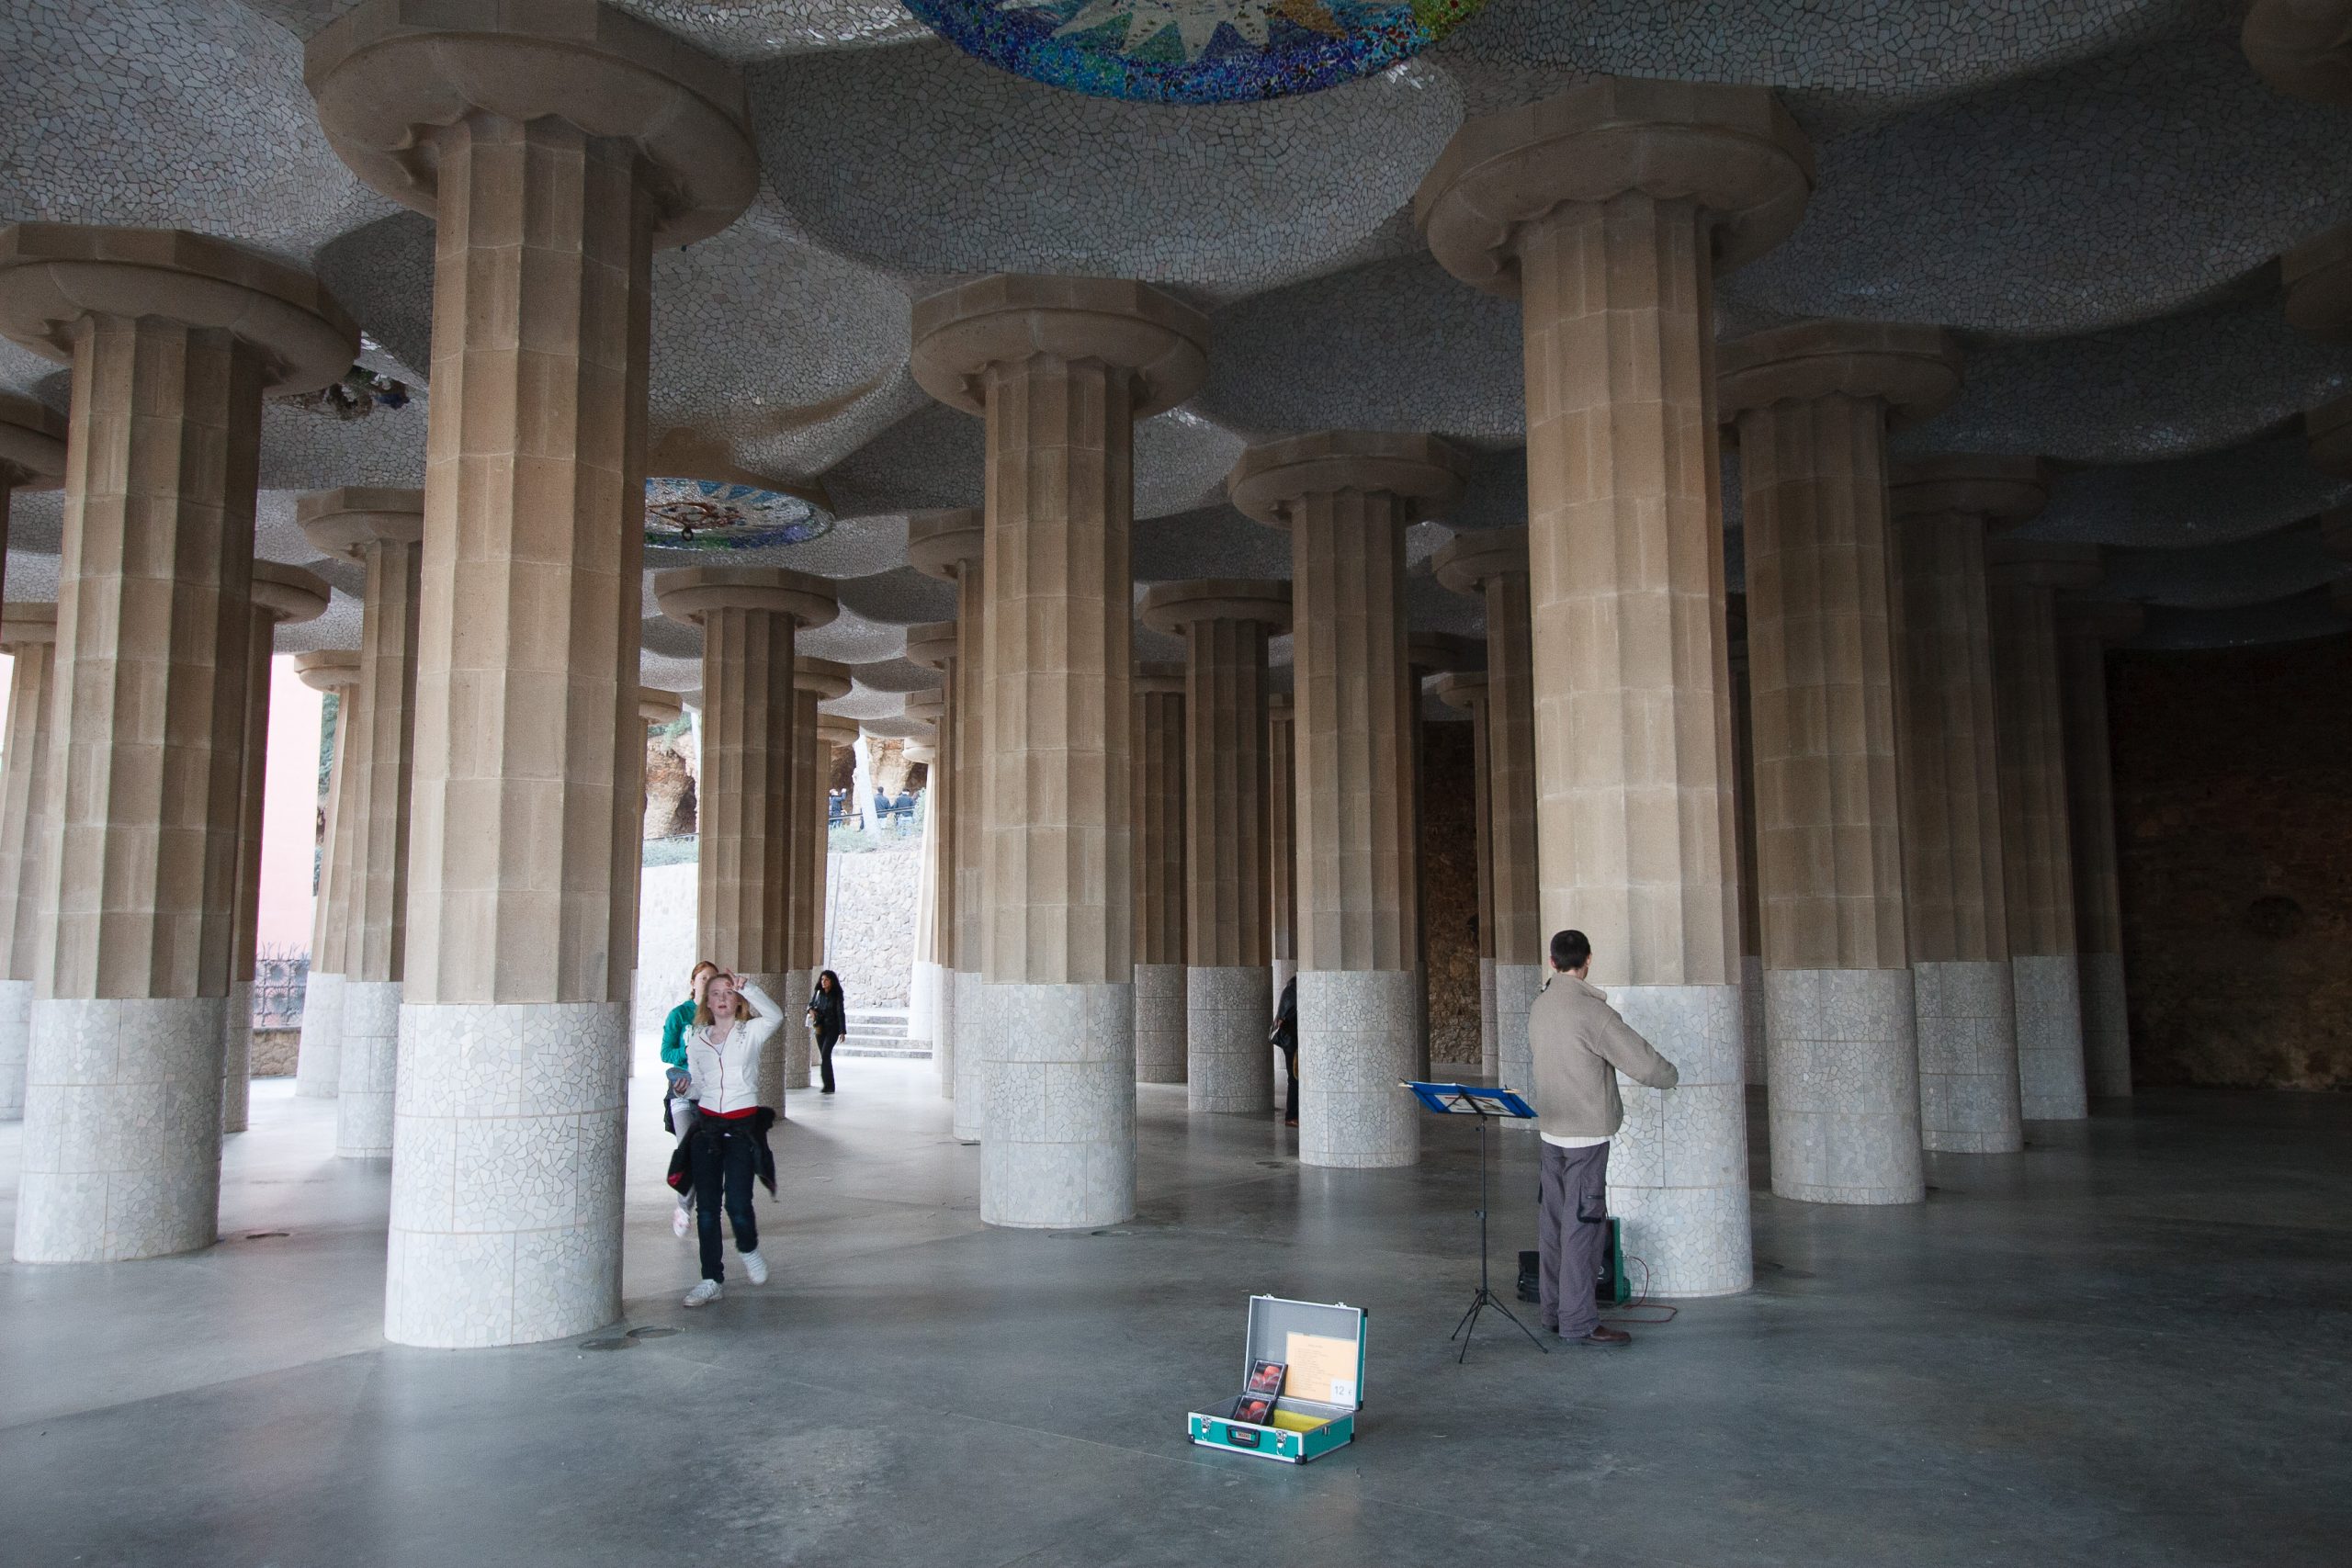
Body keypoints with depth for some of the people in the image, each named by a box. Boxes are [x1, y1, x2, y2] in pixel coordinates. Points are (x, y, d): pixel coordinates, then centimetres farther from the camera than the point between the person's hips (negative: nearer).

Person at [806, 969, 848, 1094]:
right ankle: (829, 1086, 15)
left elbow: (841, 1013, -9)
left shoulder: (837, 996, -8)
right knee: (825, 1056, 8)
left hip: (832, 1028, -5)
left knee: (825, 1055, -18)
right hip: (820, 1028, 5)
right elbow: (812, 1003, 21)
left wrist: (842, 1032, -14)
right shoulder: (818, 993, 4)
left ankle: (828, 1085, -17)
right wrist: (811, 1010, -4)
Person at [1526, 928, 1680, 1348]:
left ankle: (1555, 1311, 23)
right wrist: (1670, 1076, 5)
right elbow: (1641, 1061, -15)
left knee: (1556, 1222, 14)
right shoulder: (1591, 1010, -18)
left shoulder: (1539, 1006, 6)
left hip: (1551, 1130, 8)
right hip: (1586, 1132, -8)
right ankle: (1578, 1322, 1)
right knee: (1584, 1225, -3)